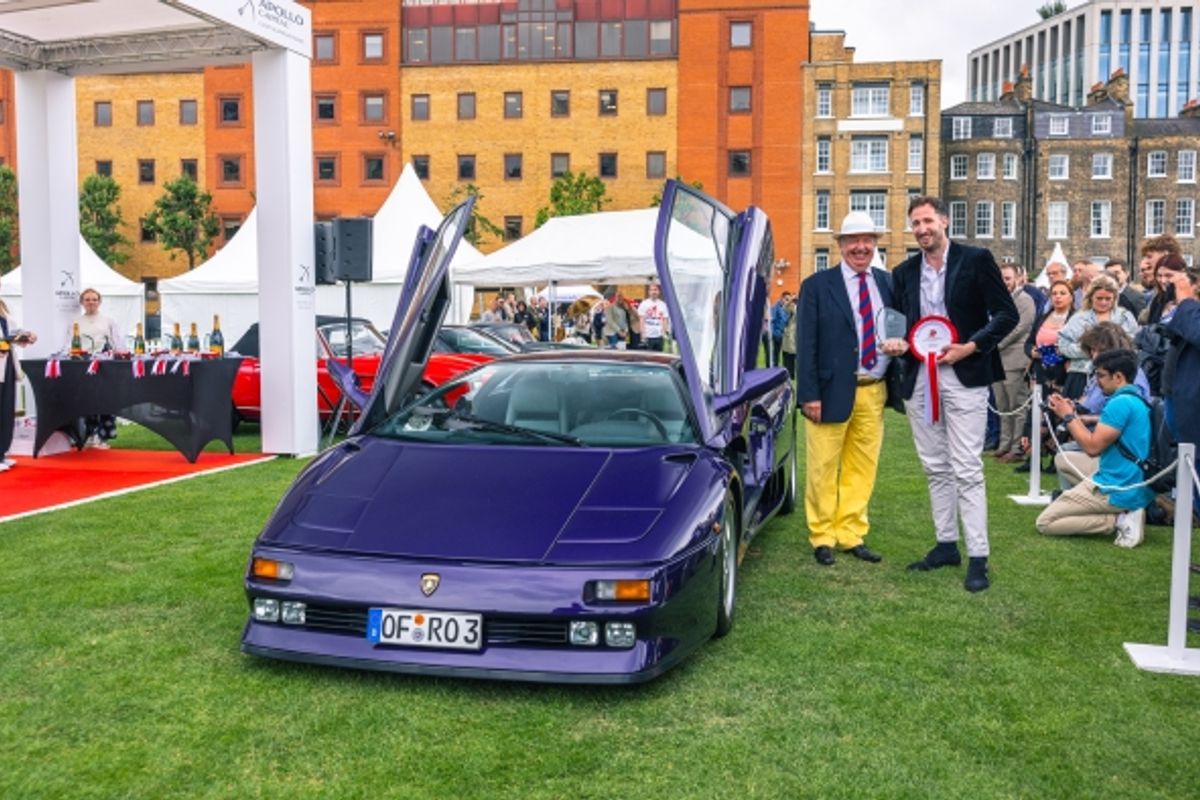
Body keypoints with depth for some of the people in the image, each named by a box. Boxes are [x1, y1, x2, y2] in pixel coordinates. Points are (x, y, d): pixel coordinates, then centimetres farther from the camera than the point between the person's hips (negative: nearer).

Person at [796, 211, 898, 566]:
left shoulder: (887, 283, 10)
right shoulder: (817, 285, -2)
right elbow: (806, 344, -6)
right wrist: (809, 394, -12)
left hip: (874, 391, 4)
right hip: (833, 391, -4)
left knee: (863, 466, 10)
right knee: (823, 469, 3)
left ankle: (851, 534, 22)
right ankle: (822, 537, 16)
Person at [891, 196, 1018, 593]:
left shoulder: (976, 259, -2)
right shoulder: (904, 272, 11)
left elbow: (1007, 313, -3)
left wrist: (971, 346, -14)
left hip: (964, 376, -5)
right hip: (919, 378, 5)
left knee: (966, 470, -6)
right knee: (936, 468, 12)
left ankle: (978, 557, -1)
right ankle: (946, 544, 22)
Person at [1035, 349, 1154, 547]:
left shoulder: (1120, 403, -18)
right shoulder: (1137, 400, 13)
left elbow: (1093, 447, -19)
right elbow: (1098, 443, 13)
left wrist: (1068, 417, -8)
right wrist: (1072, 415, 10)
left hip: (1119, 490, -10)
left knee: (1044, 523, -4)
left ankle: (1118, 520, -10)